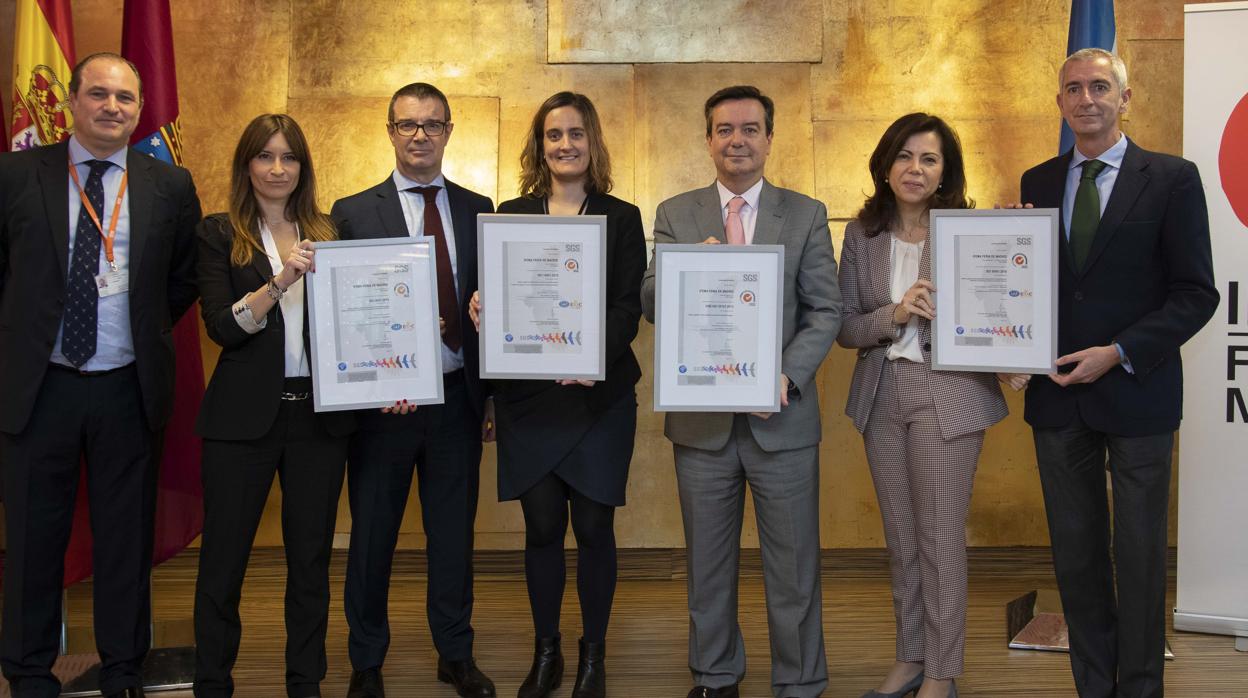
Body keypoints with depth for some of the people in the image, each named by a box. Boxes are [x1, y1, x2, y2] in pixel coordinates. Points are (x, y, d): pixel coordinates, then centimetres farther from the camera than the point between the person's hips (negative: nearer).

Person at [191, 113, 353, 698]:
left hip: (320, 414, 3)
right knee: (223, 559, 3)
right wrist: (280, 281, -23)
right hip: (243, 417, -2)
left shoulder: (328, 234, 11)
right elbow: (222, 326, -9)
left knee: (311, 558, 9)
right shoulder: (220, 233, 3)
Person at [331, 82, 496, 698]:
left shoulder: (477, 210, 8)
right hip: (383, 399, -2)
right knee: (372, 533, 9)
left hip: (457, 398, 2)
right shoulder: (354, 213, -1)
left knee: (453, 533, 12)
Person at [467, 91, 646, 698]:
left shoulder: (621, 218, 4)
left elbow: (628, 306, -5)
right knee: (542, 527, 5)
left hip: (600, 396, -1)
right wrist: (481, 310, -16)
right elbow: (494, 297, 8)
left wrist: (597, 355, -23)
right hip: (527, 396, 2)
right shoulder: (510, 215, 9)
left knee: (593, 527, 2)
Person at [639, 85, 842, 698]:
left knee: (793, 564, 6)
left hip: (782, 417, -1)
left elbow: (825, 310, -1)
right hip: (702, 418, 1)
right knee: (707, 561, 13)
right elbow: (651, 306, -1)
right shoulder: (675, 215, 6)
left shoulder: (806, 215, 4)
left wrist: (787, 376, -16)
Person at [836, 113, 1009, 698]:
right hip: (881, 397, 4)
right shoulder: (862, 234, 2)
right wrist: (893, 315, -17)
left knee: (941, 539, 2)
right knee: (900, 538, 15)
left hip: (948, 396, -4)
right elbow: (844, 327, 0)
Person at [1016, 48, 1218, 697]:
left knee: (1140, 552, 6)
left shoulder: (1171, 178, -3)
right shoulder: (1038, 182, 9)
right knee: (1075, 552, 10)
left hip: (1135, 392, -4)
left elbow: (1196, 293, -7)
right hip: (1058, 395, 4)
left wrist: (1118, 353, -16)